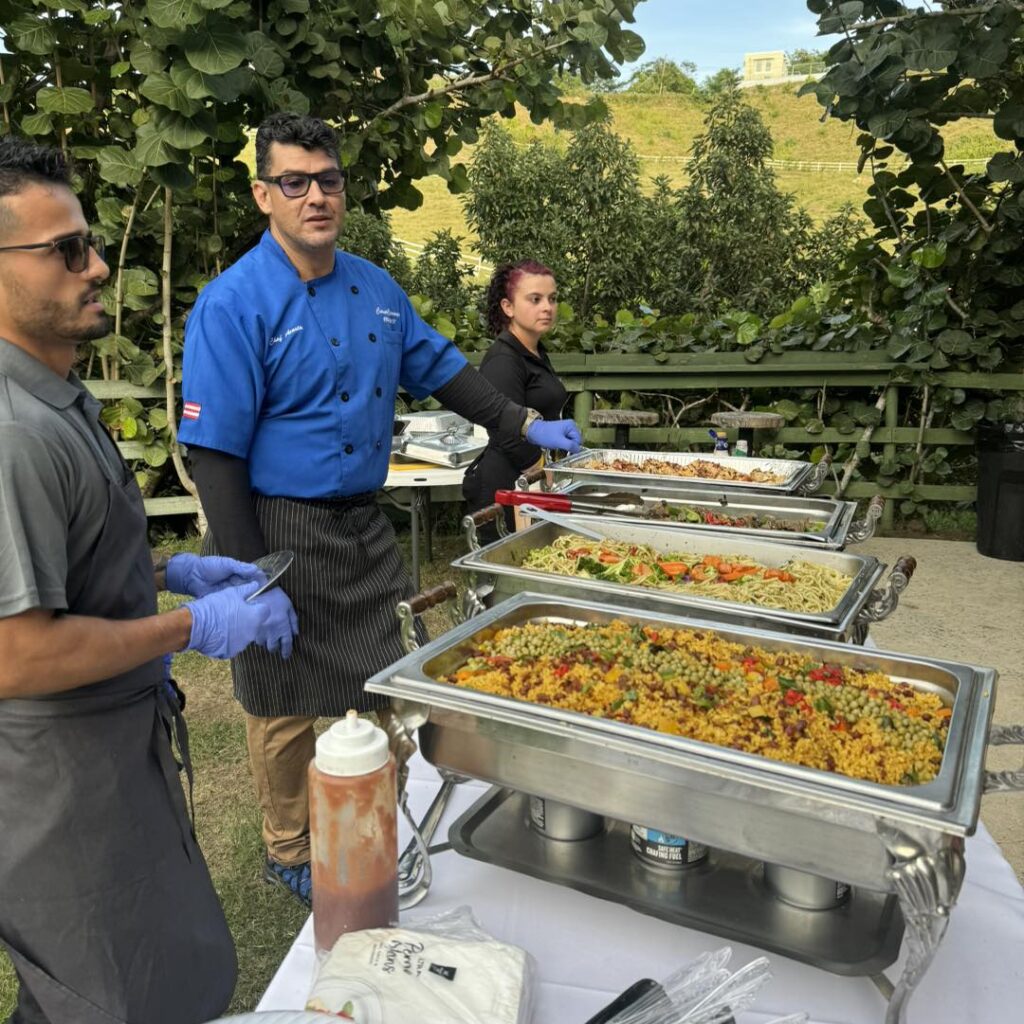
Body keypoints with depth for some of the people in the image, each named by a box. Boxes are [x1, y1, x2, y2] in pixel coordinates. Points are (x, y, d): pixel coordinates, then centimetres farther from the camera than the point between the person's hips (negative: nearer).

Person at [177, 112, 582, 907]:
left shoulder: (375, 288, 6)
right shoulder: (233, 304, -15)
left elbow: (439, 368, 17)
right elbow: (216, 455, -17)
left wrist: (525, 424, 12)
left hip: (365, 526, 7)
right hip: (280, 533, -6)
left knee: (395, 684, 17)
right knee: (287, 709, 10)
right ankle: (290, 855, 35)